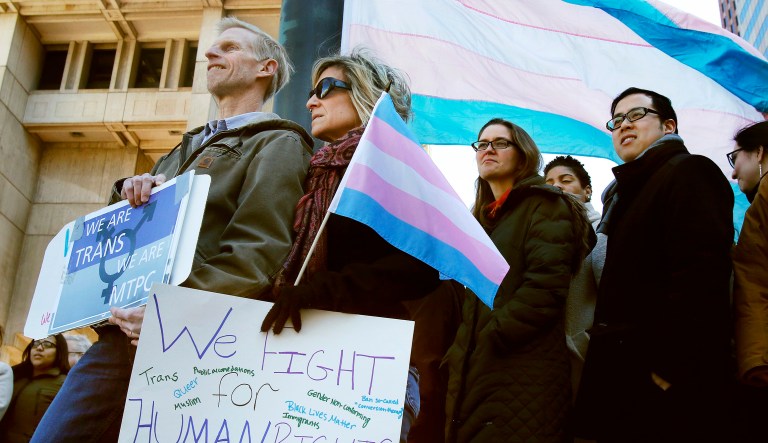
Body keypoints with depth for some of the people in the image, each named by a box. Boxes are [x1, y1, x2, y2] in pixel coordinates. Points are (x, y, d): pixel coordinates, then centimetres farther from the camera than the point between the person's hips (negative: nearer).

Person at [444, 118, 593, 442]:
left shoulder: (544, 206, -2)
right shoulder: (484, 218, 22)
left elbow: (546, 286, -16)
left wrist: (492, 339, -17)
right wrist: (459, 352, 9)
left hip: (524, 376, -8)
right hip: (473, 371, 8)